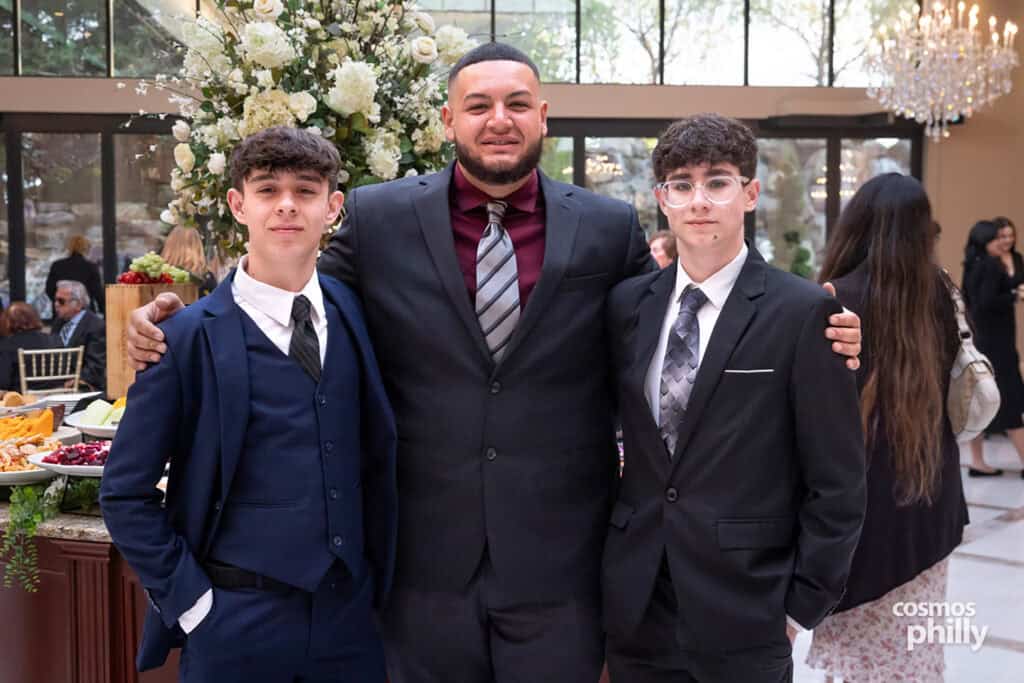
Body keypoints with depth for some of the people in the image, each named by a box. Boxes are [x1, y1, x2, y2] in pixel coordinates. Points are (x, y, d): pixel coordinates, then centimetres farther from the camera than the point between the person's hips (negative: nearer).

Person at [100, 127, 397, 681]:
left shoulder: (355, 313, 2)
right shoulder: (188, 339, -9)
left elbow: (378, 455, 9)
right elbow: (125, 494, -5)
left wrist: (378, 576, 5)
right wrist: (189, 599, -8)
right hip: (236, 622, -3)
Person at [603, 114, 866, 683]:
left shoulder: (804, 312, -9)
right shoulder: (627, 303, 4)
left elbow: (836, 483, -7)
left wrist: (802, 605, -6)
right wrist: (609, 560, 9)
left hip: (743, 620, -3)